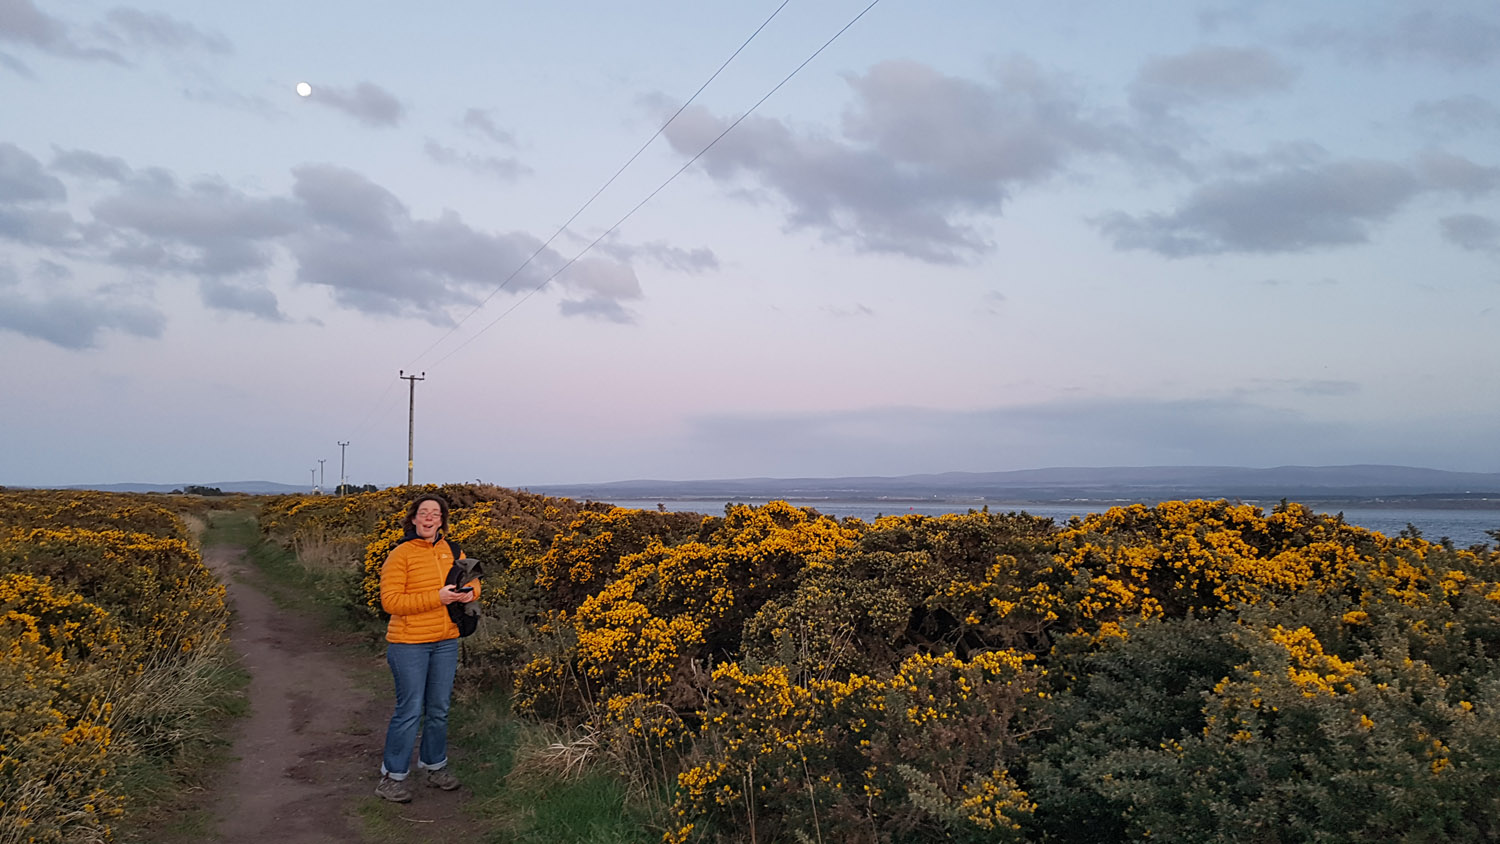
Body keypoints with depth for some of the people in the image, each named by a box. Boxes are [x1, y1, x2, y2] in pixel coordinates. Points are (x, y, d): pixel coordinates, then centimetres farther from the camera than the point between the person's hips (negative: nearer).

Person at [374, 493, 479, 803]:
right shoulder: (400, 555, -10)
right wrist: (437, 597, -21)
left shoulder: (451, 551, 7)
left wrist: (470, 592, -4)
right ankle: (392, 776, 15)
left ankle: (433, 765, 32)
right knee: (410, 710, -1)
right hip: (409, 644, -5)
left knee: (439, 709, 15)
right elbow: (390, 601, -16)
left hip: (445, 643, 5)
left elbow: (472, 580, 21)